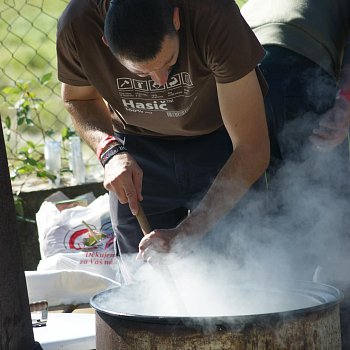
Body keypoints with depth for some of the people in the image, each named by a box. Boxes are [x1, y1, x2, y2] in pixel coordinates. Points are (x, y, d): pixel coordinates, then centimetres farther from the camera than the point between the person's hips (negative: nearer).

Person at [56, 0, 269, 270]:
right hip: (138, 150, 2)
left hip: (219, 141, -2)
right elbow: (78, 99, -4)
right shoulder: (77, 26, -29)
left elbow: (252, 149, -33)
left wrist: (185, 234, -39)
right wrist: (110, 151, -24)